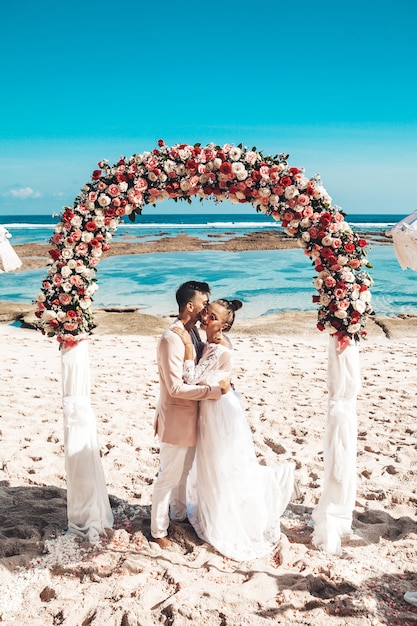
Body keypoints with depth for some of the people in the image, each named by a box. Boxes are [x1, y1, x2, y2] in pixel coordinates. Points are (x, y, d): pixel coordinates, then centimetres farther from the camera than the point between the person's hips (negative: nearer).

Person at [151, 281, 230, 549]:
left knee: (184, 470, 24)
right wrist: (215, 389, -25)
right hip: (176, 418, -9)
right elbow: (176, 388, -27)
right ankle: (159, 530, 24)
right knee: (169, 476, 7)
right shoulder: (172, 339, -25)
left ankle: (179, 513, 44)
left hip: (191, 415, 9)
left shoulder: (193, 332, 3)